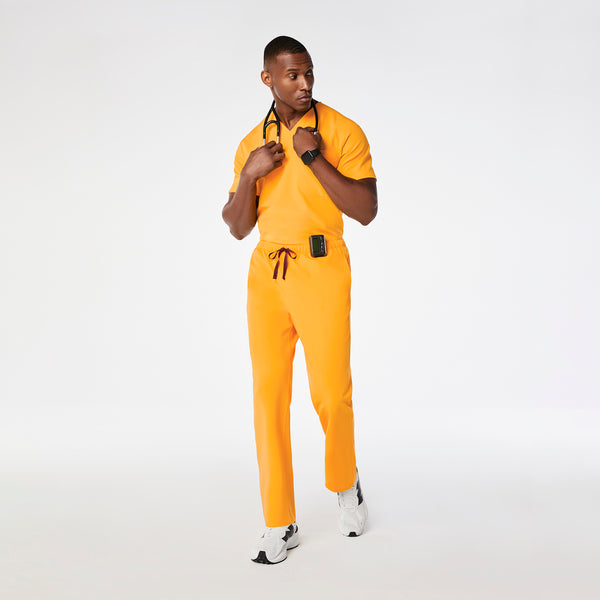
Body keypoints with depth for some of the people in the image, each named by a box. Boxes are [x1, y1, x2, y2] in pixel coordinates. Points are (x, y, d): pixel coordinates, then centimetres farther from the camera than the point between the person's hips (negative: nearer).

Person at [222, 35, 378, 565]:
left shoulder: (342, 131, -2)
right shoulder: (253, 143, 12)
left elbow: (366, 211, -11)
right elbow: (237, 227, 11)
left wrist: (314, 158, -17)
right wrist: (249, 175, -6)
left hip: (322, 271, -4)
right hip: (266, 274, 4)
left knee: (331, 393, -3)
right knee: (270, 392, 2)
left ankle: (345, 481, 30)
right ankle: (280, 526, 12)